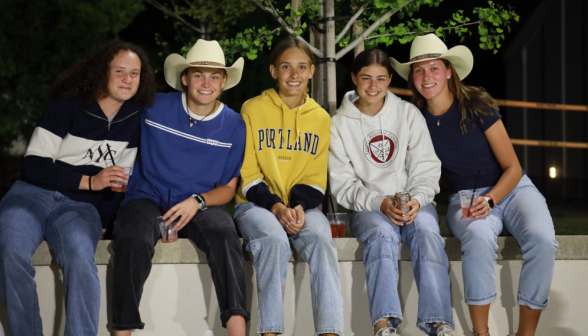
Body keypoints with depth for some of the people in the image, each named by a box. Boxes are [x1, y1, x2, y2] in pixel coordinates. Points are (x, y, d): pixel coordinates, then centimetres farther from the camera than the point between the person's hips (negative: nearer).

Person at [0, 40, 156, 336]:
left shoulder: (136, 117, 12)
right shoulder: (68, 106, 0)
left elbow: (122, 179, 22)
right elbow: (33, 165, -6)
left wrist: (107, 218, 11)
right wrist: (89, 182, -14)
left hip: (80, 206, 2)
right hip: (34, 193, -2)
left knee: (80, 259, -35)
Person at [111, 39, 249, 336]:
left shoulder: (233, 126, 5)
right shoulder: (154, 108, 0)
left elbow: (228, 187, 9)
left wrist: (198, 201, -10)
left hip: (201, 205, 1)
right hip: (147, 198, -1)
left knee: (224, 234, -33)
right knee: (134, 240, -35)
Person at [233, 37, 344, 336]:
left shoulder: (321, 118, 10)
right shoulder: (253, 110, 2)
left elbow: (315, 180, 9)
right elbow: (248, 177, -1)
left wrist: (300, 208, -13)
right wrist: (276, 207, -17)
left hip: (301, 205, 2)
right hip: (257, 204, -2)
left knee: (321, 237, -31)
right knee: (274, 238, -35)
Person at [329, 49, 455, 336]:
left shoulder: (409, 114, 10)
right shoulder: (340, 124, 7)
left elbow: (426, 169, 5)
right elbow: (342, 185, 0)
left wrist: (417, 200, -16)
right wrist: (380, 203, -17)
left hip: (413, 203, 1)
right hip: (367, 208, -1)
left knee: (426, 229, -32)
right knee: (382, 232, -34)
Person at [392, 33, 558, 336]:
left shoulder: (477, 106, -7)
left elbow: (513, 168, -5)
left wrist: (489, 200, -21)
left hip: (512, 190, -1)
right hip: (465, 199, 1)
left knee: (541, 238, -33)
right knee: (478, 236, -37)